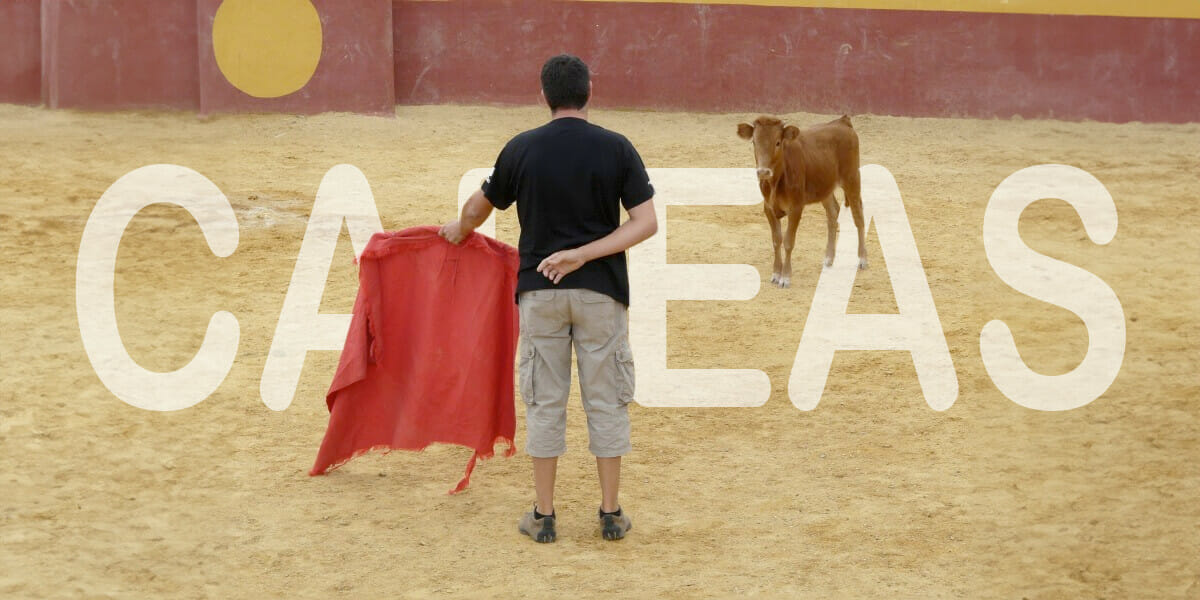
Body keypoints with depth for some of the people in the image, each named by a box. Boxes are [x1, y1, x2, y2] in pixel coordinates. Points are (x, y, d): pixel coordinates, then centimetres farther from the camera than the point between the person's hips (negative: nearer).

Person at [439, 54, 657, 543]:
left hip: (539, 291, 1)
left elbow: (478, 207, 12)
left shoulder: (521, 149, -3)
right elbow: (646, 222, -11)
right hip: (601, 290, -1)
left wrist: (460, 230, 33)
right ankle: (611, 514, 11)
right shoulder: (615, 148, -5)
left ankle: (544, 516, 11)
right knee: (606, 401, 8)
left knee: (545, 401, 8)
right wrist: (583, 254, -12)